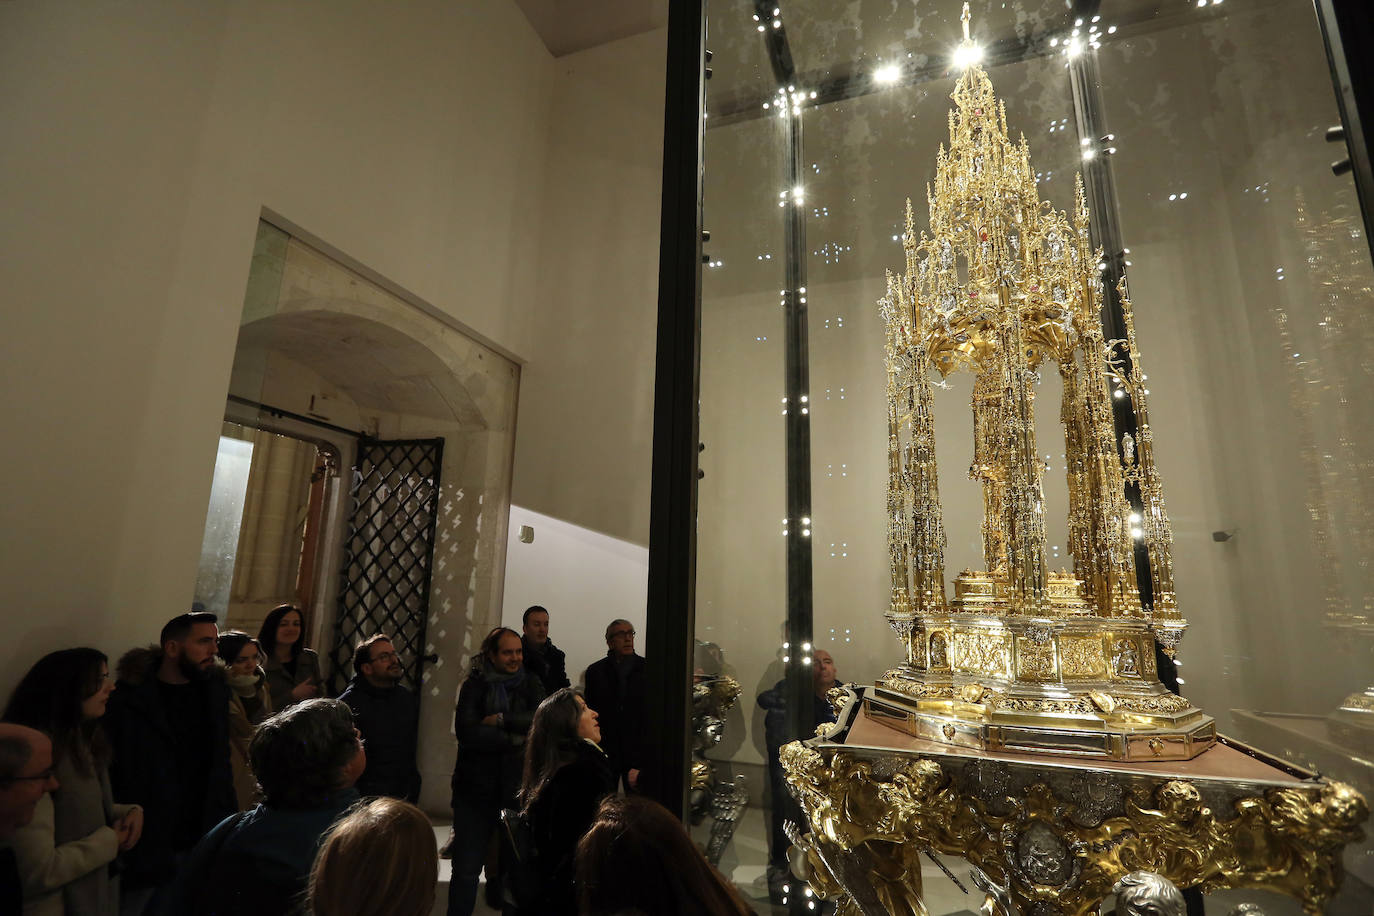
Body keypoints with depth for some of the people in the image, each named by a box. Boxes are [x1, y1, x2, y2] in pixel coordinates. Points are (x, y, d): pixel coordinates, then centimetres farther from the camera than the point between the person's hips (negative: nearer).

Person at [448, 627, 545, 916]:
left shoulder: (531, 684, 2)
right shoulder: (475, 685, -3)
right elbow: (466, 732, -16)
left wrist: (500, 720, -18)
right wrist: (515, 738, -16)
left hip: (518, 790, 2)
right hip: (476, 789, -1)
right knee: (466, 868, 7)